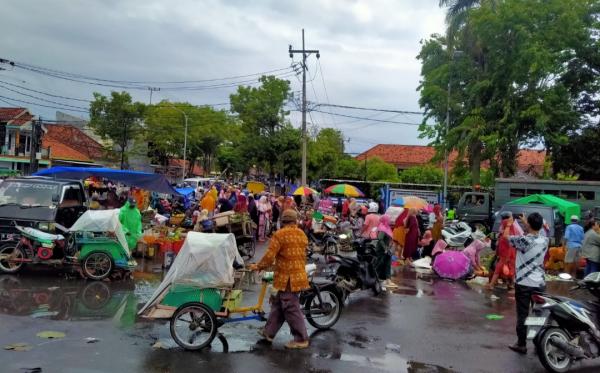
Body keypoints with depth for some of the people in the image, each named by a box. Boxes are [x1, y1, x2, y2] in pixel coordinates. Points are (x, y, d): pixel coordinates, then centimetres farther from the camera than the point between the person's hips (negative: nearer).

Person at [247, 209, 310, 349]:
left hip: (286, 277, -8)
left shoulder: (280, 234, -12)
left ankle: (301, 339, 7)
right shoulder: (302, 234, 8)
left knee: (291, 309, 0)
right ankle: (269, 332, 26)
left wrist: (258, 266, 0)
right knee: (277, 304, 18)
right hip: (299, 275, 8)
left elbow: (269, 256, -15)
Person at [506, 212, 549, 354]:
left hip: (524, 284, -5)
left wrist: (509, 225, 17)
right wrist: (525, 223, 34)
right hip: (540, 284, 5)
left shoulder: (523, 240, -17)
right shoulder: (545, 240, 0)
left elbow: (506, 236, -1)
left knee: (522, 315, 4)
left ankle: (521, 344, 11)